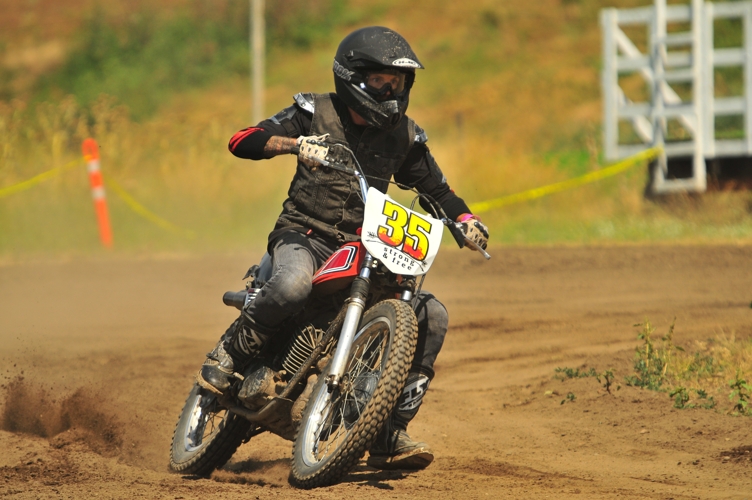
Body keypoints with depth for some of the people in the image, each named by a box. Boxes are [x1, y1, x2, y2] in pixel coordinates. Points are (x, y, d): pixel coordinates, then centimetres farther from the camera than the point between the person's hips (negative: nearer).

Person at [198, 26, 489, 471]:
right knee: (294, 283, -41)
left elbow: (436, 187, 20)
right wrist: (296, 142, -28)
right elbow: (242, 141, -9)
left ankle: (389, 436, -10)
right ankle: (228, 355, -16)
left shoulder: (403, 135, 10)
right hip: (305, 235, -5)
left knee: (431, 316, -12)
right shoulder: (316, 113, -1)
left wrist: (466, 219, -2)